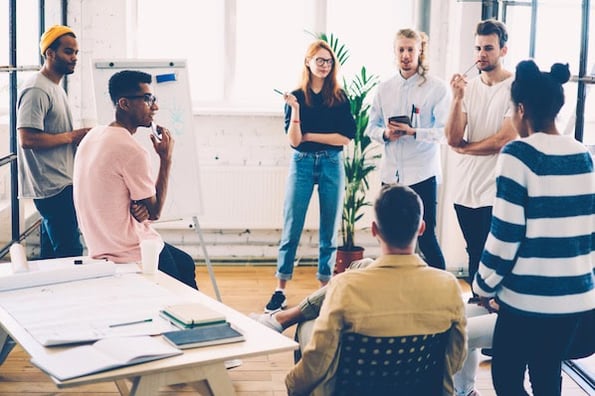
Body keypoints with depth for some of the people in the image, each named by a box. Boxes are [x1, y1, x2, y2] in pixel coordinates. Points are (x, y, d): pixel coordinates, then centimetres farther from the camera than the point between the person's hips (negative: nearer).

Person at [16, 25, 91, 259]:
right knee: (70, 252, -10)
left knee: (51, 252, 14)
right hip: (53, 186, -10)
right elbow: (27, 139, -24)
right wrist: (71, 136, -16)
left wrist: (79, 139, 9)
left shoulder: (55, 88, 18)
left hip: (60, 184, 10)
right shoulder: (37, 90, -15)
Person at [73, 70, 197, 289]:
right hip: (133, 256, -9)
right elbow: (155, 211, -11)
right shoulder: (132, 151, -23)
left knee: (186, 263, 24)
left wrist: (140, 206, -6)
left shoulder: (92, 137, 6)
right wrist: (166, 158, -7)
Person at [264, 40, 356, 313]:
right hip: (302, 164, -1)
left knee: (329, 231, 6)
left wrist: (309, 136, -7)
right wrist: (295, 109, -18)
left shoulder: (340, 98, 3)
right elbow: (293, 140, -6)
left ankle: (325, 288, 15)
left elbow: (346, 137, -5)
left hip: (332, 165, 1)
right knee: (291, 229, -2)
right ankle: (280, 291, 3)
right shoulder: (295, 97, 1)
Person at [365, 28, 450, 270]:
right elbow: (371, 127, 12)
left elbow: (444, 131, -10)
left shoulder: (437, 88, -5)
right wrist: (386, 134, -10)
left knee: (426, 237, -3)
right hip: (391, 172, 5)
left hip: (422, 173, -5)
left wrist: (413, 132, -23)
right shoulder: (384, 89, 10)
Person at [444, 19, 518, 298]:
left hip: (496, 192, -5)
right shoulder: (469, 88, 7)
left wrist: (464, 148, -1)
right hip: (465, 190, 5)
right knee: (474, 257, 14)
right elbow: (452, 139, -2)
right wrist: (457, 98, -13)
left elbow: (504, 139, -14)